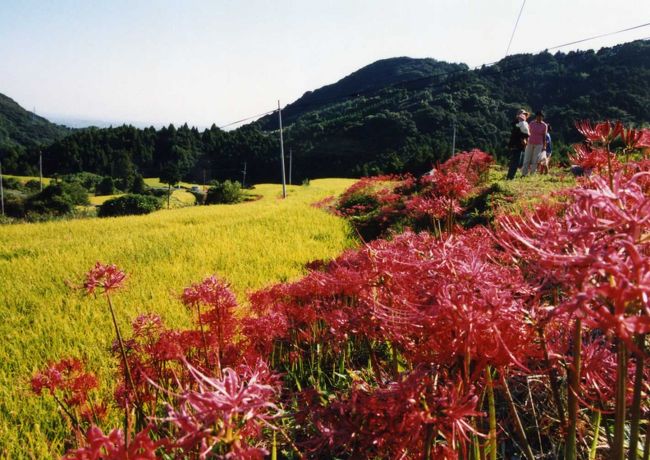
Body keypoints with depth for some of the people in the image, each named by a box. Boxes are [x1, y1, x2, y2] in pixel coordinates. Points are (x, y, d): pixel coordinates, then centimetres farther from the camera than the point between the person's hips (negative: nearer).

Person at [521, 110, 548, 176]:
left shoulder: (544, 126, -1)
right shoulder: (531, 123, 1)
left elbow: (544, 136, 2)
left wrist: (544, 146, -1)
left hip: (539, 145, -1)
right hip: (530, 143, 1)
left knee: (535, 160, -1)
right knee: (527, 159, 1)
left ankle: (532, 175, 4)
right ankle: (523, 174, 5)